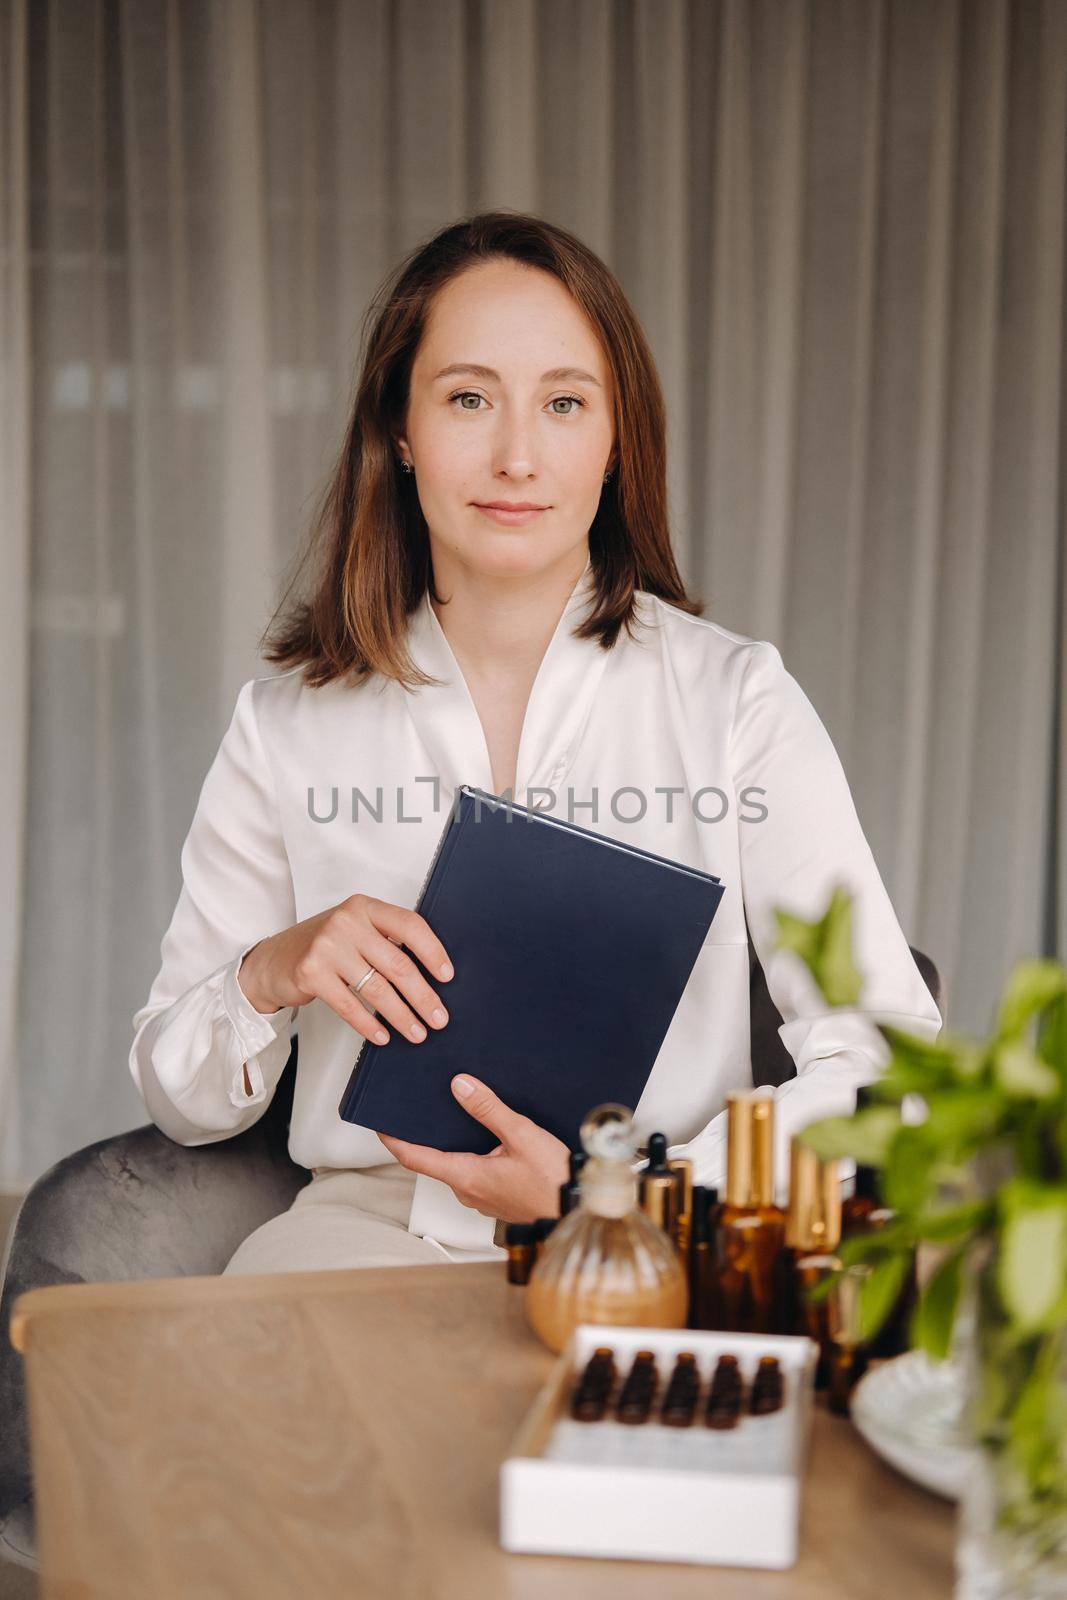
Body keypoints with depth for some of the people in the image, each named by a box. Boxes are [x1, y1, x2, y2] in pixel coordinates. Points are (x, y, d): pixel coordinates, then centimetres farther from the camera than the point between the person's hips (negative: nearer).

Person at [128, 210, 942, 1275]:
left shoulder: (737, 700, 2)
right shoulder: (288, 727, 7)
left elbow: (890, 1058, -3)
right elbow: (178, 1099, 11)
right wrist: (267, 977, -11)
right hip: (367, 1227, 2)